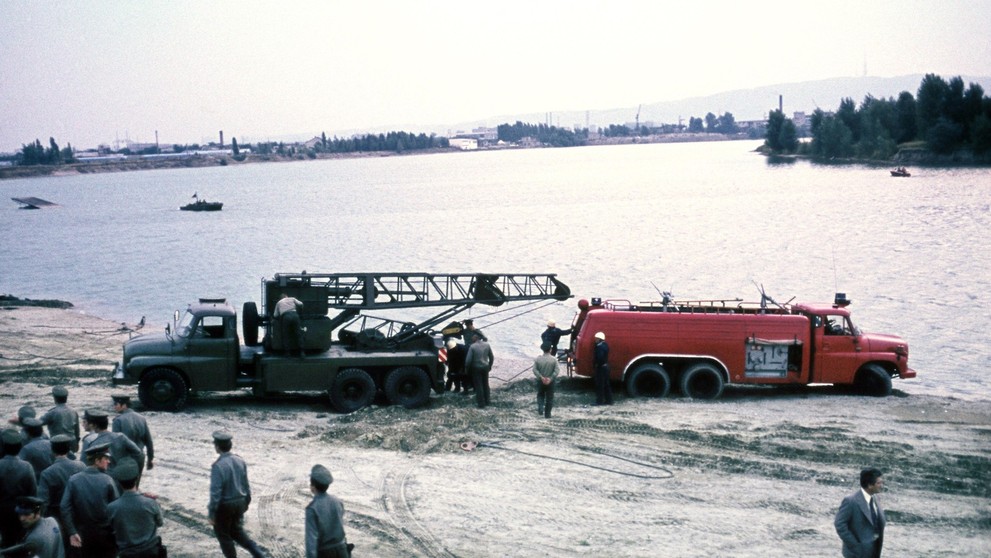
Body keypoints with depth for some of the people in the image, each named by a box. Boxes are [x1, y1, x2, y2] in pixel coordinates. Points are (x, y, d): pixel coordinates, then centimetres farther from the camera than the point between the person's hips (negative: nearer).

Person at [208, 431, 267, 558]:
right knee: (237, 531, 23)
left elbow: (215, 492, -23)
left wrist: (211, 513, -14)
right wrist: (247, 502, 21)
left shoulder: (218, 466, -24)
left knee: (223, 534, 15)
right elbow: (246, 485, 7)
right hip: (240, 503, 7)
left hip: (224, 506, -7)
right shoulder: (240, 461, -3)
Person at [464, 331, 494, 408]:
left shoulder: (472, 346, -18)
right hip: (485, 367, 4)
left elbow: (468, 359, -17)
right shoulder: (486, 345, -4)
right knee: (485, 384, 18)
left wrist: (467, 368, -1)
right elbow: (491, 357, 4)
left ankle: (481, 403, 7)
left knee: (478, 386, 4)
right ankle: (487, 401, 27)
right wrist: (489, 366, 18)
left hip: (476, 368, -4)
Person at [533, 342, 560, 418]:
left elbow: (534, 370, -15)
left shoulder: (538, 359, -8)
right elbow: (556, 371, -18)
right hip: (550, 382, -1)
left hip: (540, 381, 1)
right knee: (549, 398, 12)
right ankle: (547, 414, 15)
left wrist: (541, 377, -17)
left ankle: (540, 408, -1)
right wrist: (550, 379, -18)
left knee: (540, 395, 22)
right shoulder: (554, 360, -11)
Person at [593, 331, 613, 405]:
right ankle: (608, 400, 19)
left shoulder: (600, 346, -20)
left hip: (600, 367, -10)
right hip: (606, 366, 10)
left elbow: (599, 358, -28)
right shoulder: (605, 345, 11)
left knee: (599, 385, -3)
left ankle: (599, 401, 0)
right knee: (606, 385, 14)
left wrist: (595, 363, -13)